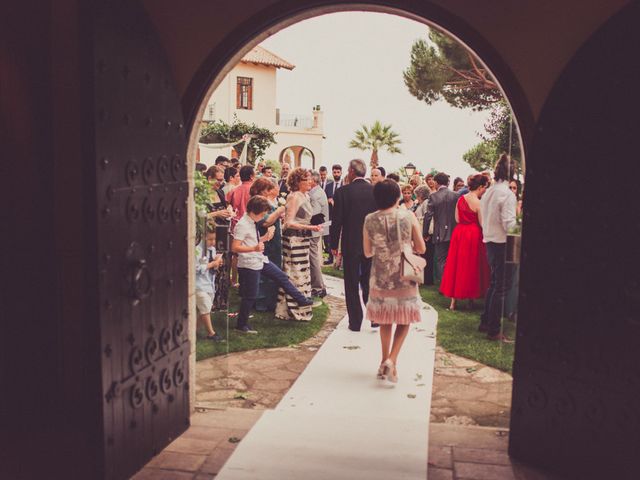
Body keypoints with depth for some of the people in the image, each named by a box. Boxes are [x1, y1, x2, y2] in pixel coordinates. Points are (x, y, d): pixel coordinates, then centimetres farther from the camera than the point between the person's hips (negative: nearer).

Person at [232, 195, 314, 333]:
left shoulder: (252, 222, 7)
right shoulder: (242, 225, -20)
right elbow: (235, 247, -23)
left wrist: (264, 238, 2)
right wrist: (254, 248, -33)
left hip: (260, 260, 9)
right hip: (249, 264, -9)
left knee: (282, 277, 14)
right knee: (250, 296, 0)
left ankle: (301, 300, 27)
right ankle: (241, 325, 15)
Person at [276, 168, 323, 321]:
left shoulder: (306, 196, 13)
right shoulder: (294, 197, -13)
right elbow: (289, 222, -18)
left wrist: (314, 224, 5)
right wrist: (310, 227, -23)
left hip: (303, 239, 9)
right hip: (293, 239, -9)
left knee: (302, 273, 14)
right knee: (295, 273, -4)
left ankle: (299, 308, 24)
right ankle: (292, 310, 4)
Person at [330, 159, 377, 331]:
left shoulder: (342, 192, -11)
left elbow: (337, 221, -9)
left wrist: (334, 245, 1)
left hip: (351, 244, -3)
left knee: (352, 284, 7)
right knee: (369, 281, 17)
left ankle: (355, 322, 11)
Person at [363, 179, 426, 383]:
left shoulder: (370, 220, -6)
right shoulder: (408, 216, -10)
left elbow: (367, 252, 3)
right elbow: (421, 248, -3)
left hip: (380, 277, 2)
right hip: (405, 277, -2)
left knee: (385, 320, 18)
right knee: (403, 320, 12)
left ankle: (385, 361, 25)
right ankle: (392, 360, -5)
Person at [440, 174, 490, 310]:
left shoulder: (460, 199, 3)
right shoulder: (478, 203, -15)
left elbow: (457, 219, 8)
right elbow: (482, 223, -13)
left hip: (459, 233, 6)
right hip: (473, 235, -6)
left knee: (457, 265, 10)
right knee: (471, 266, 7)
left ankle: (453, 300, 12)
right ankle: (471, 297, 18)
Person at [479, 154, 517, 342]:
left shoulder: (488, 193, 9)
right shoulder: (507, 194, -16)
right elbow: (509, 224, -20)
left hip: (489, 241, 8)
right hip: (501, 244, -8)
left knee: (494, 283, 19)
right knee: (501, 286, -2)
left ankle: (485, 322, 27)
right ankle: (494, 330, 3)